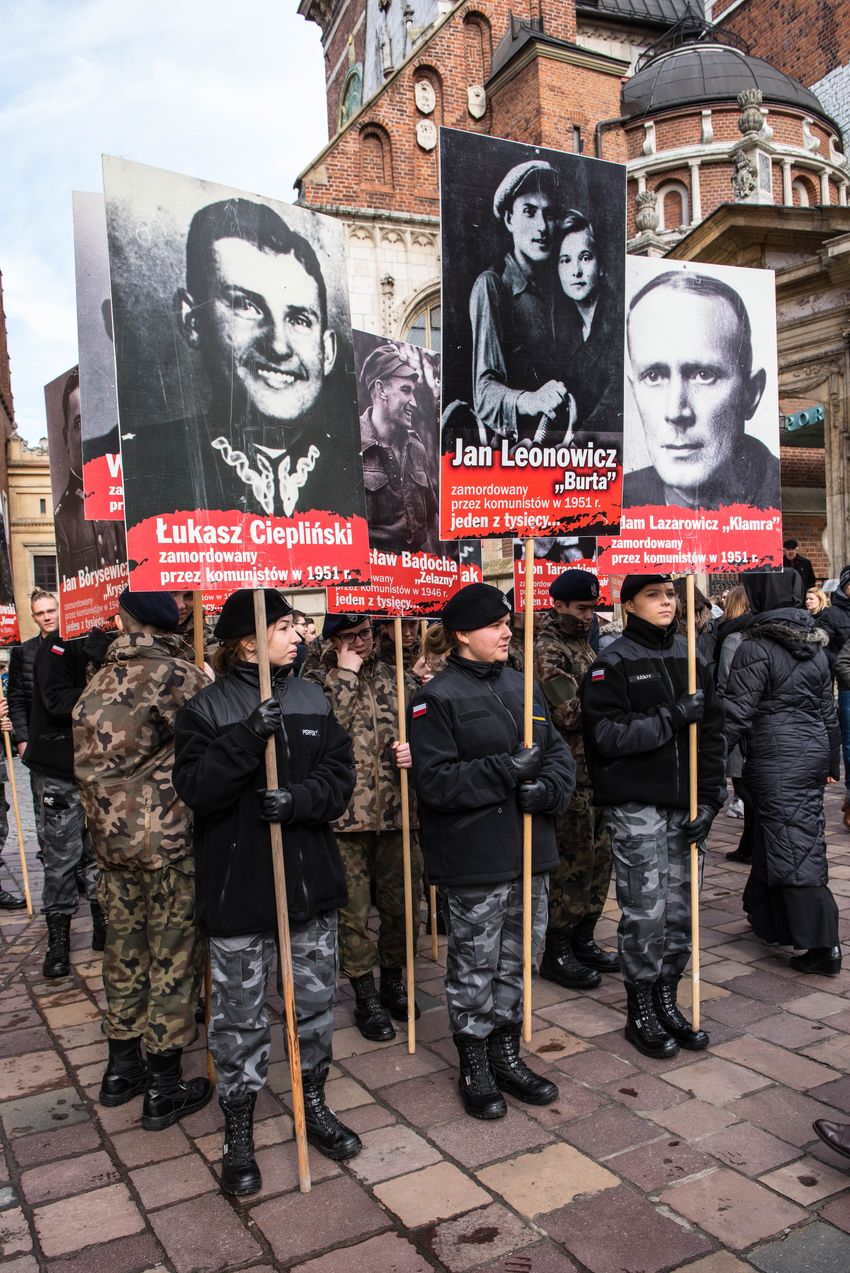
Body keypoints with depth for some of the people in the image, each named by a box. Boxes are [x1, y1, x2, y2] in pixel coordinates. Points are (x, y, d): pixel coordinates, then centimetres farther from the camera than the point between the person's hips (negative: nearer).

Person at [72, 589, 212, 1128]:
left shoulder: (98, 683, 7)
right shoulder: (179, 675, -15)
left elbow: (87, 762, 13)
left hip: (111, 838, 7)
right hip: (172, 840, -7)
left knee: (125, 952, 19)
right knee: (173, 960, 5)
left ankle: (121, 1068, 34)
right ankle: (164, 1089, 16)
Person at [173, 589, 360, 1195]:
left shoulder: (312, 699, 4)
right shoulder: (206, 708, -7)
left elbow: (340, 775, 0)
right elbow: (194, 787, -17)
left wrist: (300, 798, -20)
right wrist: (249, 738, -29)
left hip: (311, 877, 4)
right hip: (237, 886, -4)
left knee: (317, 1001, 16)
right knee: (240, 1014, 8)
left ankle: (314, 1103, 37)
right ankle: (239, 1130, 27)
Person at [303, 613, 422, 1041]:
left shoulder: (396, 679, 10)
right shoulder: (316, 681, -1)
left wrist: (416, 748, -10)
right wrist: (346, 674, -14)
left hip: (397, 810, 4)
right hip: (344, 814, -3)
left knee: (403, 903, 13)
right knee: (352, 910, 6)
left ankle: (393, 981, 35)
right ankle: (366, 997, 23)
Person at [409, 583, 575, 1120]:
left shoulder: (521, 686, 10)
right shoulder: (439, 697, -11)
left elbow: (560, 751, 11)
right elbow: (435, 780, -18)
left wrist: (549, 788, -10)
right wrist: (506, 770, -22)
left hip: (529, 853, 6)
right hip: (474, 860, -6)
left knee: (517, 962, 17)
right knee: (475, 969, 8)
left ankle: (508, 1056, 35)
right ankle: (475, 1068, 26)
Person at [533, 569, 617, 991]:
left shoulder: (583, 645, 16)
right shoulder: (547, 651, -13)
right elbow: (570, 713, -23)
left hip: (597, 770, 9)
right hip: (571, 773, -9)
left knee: (598, 858, 14)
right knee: (573, 863, -1)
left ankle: (583, 940, 28)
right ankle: (557, 953, 13)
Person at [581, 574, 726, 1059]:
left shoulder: (691, 657, 10)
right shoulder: (613, 664, -5)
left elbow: (713, 732, 9)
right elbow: (606, 735, -14)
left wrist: (710, 798, 0)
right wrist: (673, 717, -18)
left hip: (686, 803, 5)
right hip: (636, 805, -5)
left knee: (682, 908, 9)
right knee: (646, 912, 0)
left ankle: (667, 1001, 28)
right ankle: (641, 1013, 18)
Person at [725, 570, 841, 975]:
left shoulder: (756, 648, -13)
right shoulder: (815, 646, 10)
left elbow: (737, 714, -17)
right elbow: (828, 710, 17)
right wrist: (831, 762, 25)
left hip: (778, 761, -8)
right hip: (813, 752, 8)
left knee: (796, 849, -4)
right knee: (774, 836, 19)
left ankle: (824, 945, -4)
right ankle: (768, 917, 33)